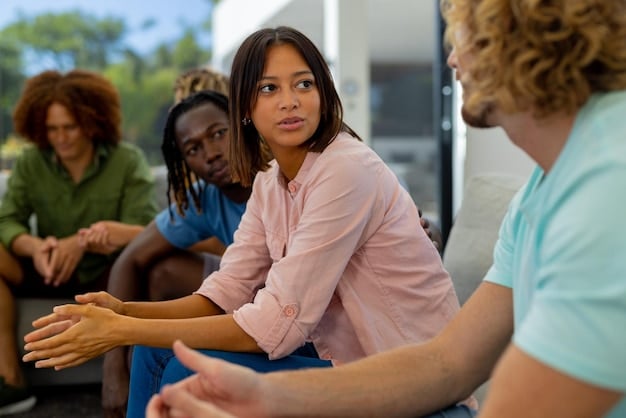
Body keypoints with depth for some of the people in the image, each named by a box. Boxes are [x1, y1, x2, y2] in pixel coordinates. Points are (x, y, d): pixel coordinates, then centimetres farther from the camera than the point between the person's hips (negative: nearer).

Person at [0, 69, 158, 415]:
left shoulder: (128, 160, -6)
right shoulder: (30, 163, 3)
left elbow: (144, 231, -17)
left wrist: (82, 243, -33)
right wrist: (35, 246, -32)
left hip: (107, 275, -3)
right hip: (51, 272, 3)